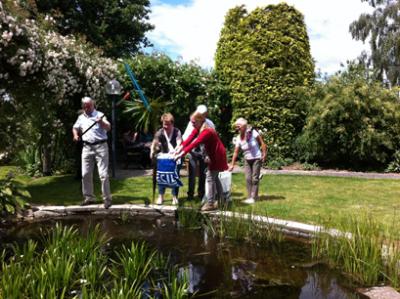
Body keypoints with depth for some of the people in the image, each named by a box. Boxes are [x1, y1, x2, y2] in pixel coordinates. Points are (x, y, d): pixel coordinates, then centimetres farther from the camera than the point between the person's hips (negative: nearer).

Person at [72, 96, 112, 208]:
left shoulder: (100, 115, -4)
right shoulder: (81, 117, 12)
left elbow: (108, 128, -17)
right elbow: (75, 127, 27)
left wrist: (102, 123, -38)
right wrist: (75, 135, 6)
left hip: (100, 146, -5)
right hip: (87, 147, 5)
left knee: (103, 174, -7)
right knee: (85, 174, 8)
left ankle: (107, 198, -1)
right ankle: (89, 197, 21)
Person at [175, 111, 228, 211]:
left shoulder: (207, 131, -30)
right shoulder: (197, 129, -2)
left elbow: (194, 144, -38)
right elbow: (189, 139, -11)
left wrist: (181, 154, -41)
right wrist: (179, 148, -23)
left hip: (218, 155, -10)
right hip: (214, 155, 10)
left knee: (210, 177, -9)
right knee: (214, 177, 16)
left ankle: (211, 203, -4)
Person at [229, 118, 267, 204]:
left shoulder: (253, 133, -14)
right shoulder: (239, 138, -3)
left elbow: (262, 143, -9)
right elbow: (236, 152, -2)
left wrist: (264, 155, -14)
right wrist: (232, 165, -4)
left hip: (256, 159, -4)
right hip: (247, 160, 4)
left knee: (255, 178, -4)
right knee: (248, 178, -1)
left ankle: (253, 197, -1)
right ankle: (249, 197, 5)